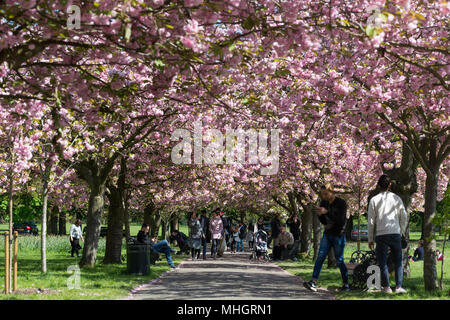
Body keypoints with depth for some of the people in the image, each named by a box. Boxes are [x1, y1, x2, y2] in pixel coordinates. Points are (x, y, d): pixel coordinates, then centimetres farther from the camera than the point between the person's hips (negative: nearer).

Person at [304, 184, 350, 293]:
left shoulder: (341, 203, -12)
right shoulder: (324, 203, 5)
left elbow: (341, 220, -21)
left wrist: (327, 212, -28)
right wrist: (319, 215, -10)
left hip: (339, 236, -5)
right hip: (327, 234, 5)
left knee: (339, 260, 2)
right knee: (320, 257, -8)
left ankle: (346, 284, 17)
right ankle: (313, 282, -15)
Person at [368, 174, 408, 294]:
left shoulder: (374, 200, -1)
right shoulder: (396, 198, 4)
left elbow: (371, 221, 0)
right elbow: (404, 218, 8)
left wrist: (370, 239, 7)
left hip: (381, 235, -1)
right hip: (396, 234, 2)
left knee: (382, 262, 5)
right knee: (398, 261, 9)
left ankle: (386, 287, 3)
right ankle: (398, 286, 2)